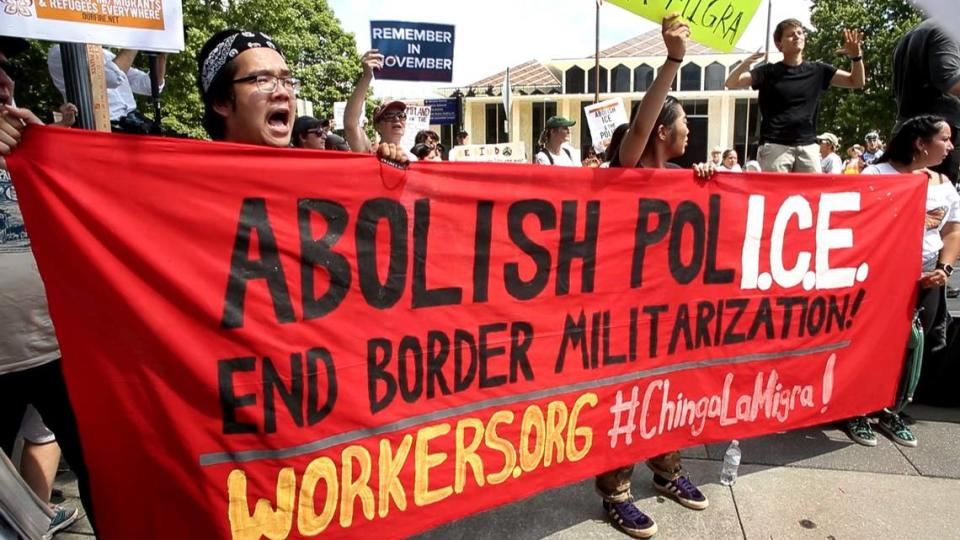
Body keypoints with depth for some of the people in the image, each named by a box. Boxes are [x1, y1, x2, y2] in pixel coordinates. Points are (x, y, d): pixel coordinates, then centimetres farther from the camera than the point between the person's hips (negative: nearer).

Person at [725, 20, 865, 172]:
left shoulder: (818, 70, 13)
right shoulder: (769, 72, 4)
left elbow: (857, 82, 15)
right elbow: (731, 84, -6)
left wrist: (856, 56, -3)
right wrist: (745, 63, -26)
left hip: (808, 146, 4)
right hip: (775, 146, -3)